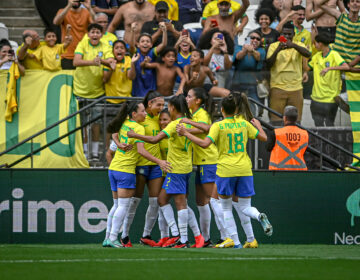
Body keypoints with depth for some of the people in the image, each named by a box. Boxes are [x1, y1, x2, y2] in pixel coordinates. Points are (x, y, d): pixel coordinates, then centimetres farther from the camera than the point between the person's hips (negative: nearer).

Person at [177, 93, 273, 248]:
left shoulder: (218, 126, -6)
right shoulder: (244, 124, 7)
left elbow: (205, 143, -17)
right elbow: (263, 137, 15)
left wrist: (186, 133, -10)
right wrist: (258, 125, 35)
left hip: (226, 170, -3)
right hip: (244, 170, 3)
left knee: (226, 208, 11)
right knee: (246, 208, 10)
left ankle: (235, 241, 1)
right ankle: (260, 217, -24)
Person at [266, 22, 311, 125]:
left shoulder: (299, 46, 8)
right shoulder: (274, 46, 4)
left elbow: (308, 54, -14)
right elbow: (269, 63, -8)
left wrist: (293, 45, -31)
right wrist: (278, 50, -24)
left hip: (296, 88, 2)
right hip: (278, 87, -2)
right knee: (276, 120, -5)